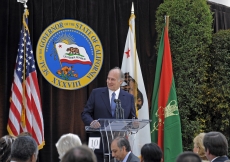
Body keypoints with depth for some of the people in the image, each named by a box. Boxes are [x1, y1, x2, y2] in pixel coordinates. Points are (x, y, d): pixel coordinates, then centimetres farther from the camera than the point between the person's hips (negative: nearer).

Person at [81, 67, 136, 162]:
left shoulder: (129, 97, 8)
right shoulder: (96, 93, 5)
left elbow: (132, 118, 11)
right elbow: (85, 113, 4)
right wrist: (91, 122, -17)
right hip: (99, 143, -1)